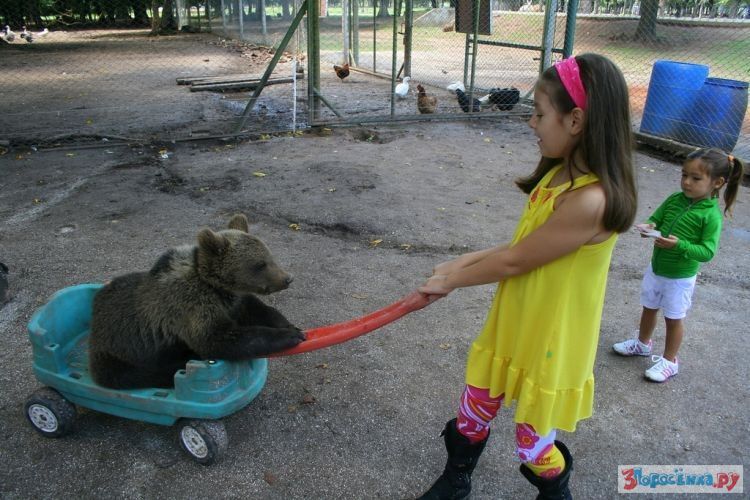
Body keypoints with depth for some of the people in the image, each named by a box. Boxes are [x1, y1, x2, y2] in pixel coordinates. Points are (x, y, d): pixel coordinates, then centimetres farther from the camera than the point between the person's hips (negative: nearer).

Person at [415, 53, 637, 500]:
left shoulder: (590, 199, -30)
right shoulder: (562, 173, -1)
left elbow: (514, 261, -22)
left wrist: (450, 281, -8)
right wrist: (462, 263, 1)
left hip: (551, 344, -8)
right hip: (512, 326, 8)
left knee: (533, 445, 13)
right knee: (474, 410, 21)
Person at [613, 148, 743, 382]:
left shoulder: (711, 215, -21)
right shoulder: (674, 199, -6)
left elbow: (707, 251, -23)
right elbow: (655, 218, 3)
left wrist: (680, 245, -37)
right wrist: (649, 227, -20)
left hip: (680, 277, -5)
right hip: (655, 268, 5)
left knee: (674, 318, 11)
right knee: (649, 308, 23)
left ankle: (669, 361, 30)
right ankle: (642, 342, 47)